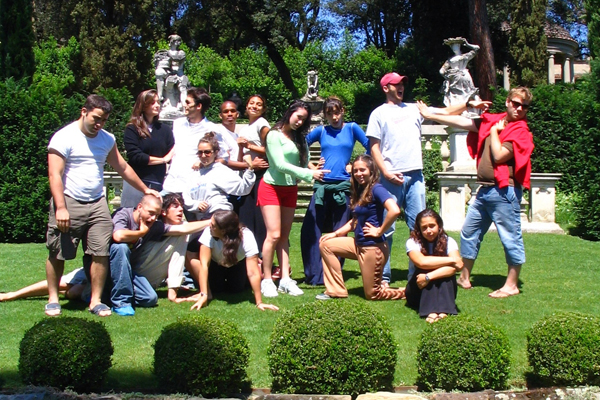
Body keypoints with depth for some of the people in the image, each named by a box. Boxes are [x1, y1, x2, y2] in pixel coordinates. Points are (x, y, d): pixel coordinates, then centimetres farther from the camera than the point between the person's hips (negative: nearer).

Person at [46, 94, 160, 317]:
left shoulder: (107, 139, 13)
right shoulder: (64, 137, -5)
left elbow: (123, 168, 25)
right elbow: (54, 175, -11)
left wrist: (145, 190, 29)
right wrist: (60, 207, -20)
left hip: (97, 204, 5)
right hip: (69, 202, -4)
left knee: (100, 254, -3)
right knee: (57, 254, 2)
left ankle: (96, 301, 6)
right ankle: (53, 299, 17)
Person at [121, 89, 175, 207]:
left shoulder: (165, 129, 13)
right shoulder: (132, 129, 1)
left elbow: (172, 156, 7)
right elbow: (135, 156, -9)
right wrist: (162, 159, -3)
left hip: (158, 184, 3)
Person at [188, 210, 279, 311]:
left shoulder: (247, 237, -40)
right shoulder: (209, 233, -39)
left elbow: (252, 273, -41)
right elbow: (204, 264, -38)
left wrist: (259, 303, -43)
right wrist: (204, 295, -45)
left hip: (238, 264, 0)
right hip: (216, 264, 1)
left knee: (236, 289, -14)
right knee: (216, 289, -15)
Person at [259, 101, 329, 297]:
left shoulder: (299, 138, 9)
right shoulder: (274, 135, -11)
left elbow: (303, 163, 3)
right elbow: (280, 165, -19)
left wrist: (313, 171, -18)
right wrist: (309, 174, -24)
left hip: (290, 189, 6)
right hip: (271, 187, -6)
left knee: (284, 236, 5)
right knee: (274, 235, -12)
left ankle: (285, 279, 3)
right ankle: (267, 280, -5)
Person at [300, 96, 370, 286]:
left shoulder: (351, 128, 6)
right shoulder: (321, 131, 10)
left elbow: (370, 147, 6)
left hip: (343, 186, -2)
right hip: (322, 185, 2)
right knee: (310, 231, -5)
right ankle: (314, 275, 2)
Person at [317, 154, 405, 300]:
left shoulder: (376, 189, -17)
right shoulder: (360, 191, 10)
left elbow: (394, 210, -32)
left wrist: (379, 231, -21)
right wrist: (336, 233, 6)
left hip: (373, 248, -9)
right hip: (359, 245, 9)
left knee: (373, 295, -1)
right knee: (325, 244, 7)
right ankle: (336, 291, 9)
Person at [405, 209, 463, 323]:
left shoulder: (448, 242, -8)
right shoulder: (412, 242, -11)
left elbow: (456, 266, -26)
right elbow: (421, 262, -32)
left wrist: (428, 277, -37)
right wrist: (451, 260, -26)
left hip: (443, 291, 1)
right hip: (419, 292, -1)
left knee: (448, 271, -27)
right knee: (425, 269, -29)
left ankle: (444, 310, -43)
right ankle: (431, 311, -44)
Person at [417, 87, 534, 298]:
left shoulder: (521, 131, -8)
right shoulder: (493, 121, 11)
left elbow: (499, 155, -19)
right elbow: (463, 122, 15)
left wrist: (495, 131, -5)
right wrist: (430, 115, 16)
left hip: (504, 191, -8)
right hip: (485, 190, 8)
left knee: (510, 237, -1)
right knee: (469, 231, 14)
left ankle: (512, 285, 9)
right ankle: (464, 278, 25)